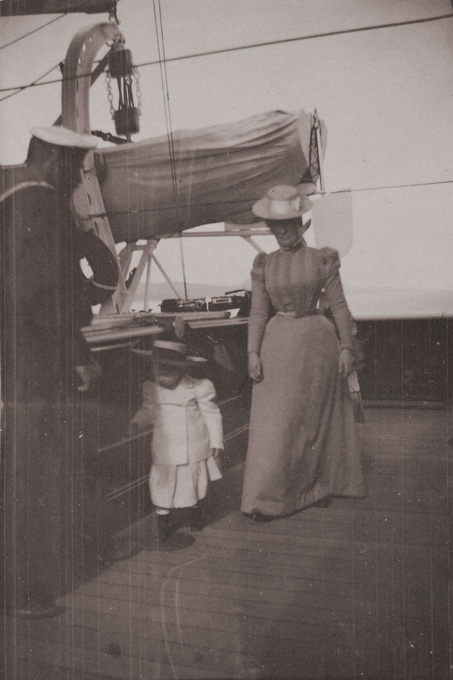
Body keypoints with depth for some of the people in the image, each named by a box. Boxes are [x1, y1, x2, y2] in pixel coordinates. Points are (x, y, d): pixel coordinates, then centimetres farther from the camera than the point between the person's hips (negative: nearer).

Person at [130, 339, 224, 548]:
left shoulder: (199, 388, -13)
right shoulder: (151, 389, -3)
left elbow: (212, 415, -5)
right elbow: (148, 411, 13)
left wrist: (216, 443, -4)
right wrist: (135, 423, -5)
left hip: (195, 452, -1)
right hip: (165, 453, 1)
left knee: (194, 487, 16)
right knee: (163, 489, 5)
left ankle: (196, 514, 45)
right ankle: (163, 531, 22)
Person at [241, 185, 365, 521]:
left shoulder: (321, 259, -1)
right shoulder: (264, 265, 5)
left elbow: (339, 306, 0)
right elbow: (259, 311, 3)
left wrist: (346, 347, -5)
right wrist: (253, 352, -5)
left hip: (317, 343, -1)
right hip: (278, 345, 1)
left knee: (319, 418, 10)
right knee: (275, 421, 0)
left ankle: (322, 485, 27)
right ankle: (268, 498, 8)